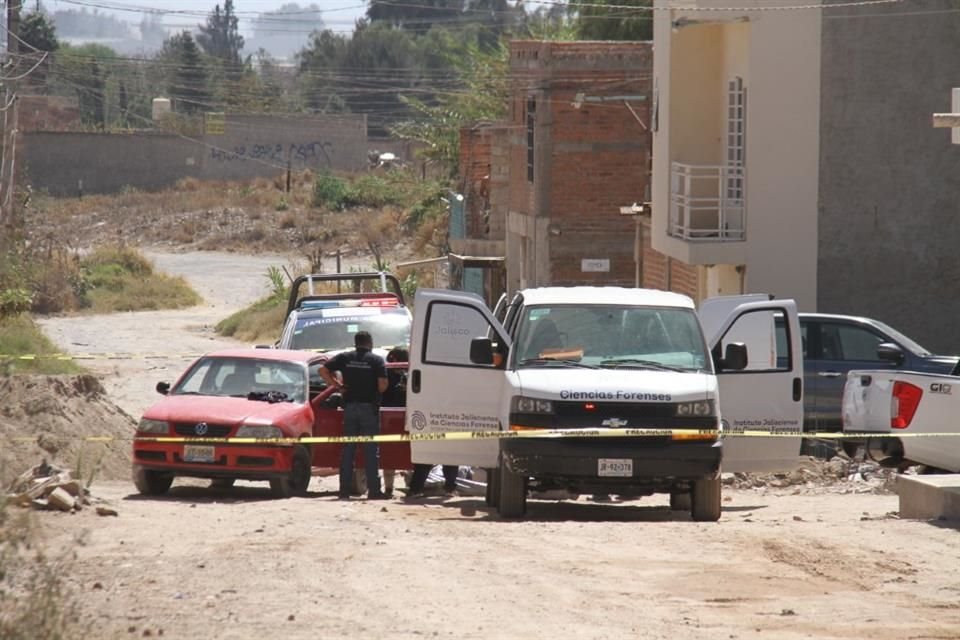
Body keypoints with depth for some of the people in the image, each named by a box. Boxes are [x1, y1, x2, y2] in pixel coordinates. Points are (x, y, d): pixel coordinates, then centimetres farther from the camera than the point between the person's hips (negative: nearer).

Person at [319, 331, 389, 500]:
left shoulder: (345, 358, 5)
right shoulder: (377, 360, -3)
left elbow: (323, 370, -2)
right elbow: (382, 385, -12)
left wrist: (337, 385, 5)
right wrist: (376, 392, 9)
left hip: (350, 407, 3)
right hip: (369, 407, -3)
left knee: (348, 450, 7)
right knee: (371, 450, 1)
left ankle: (344, 490, 4)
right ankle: (374, 490, -2)